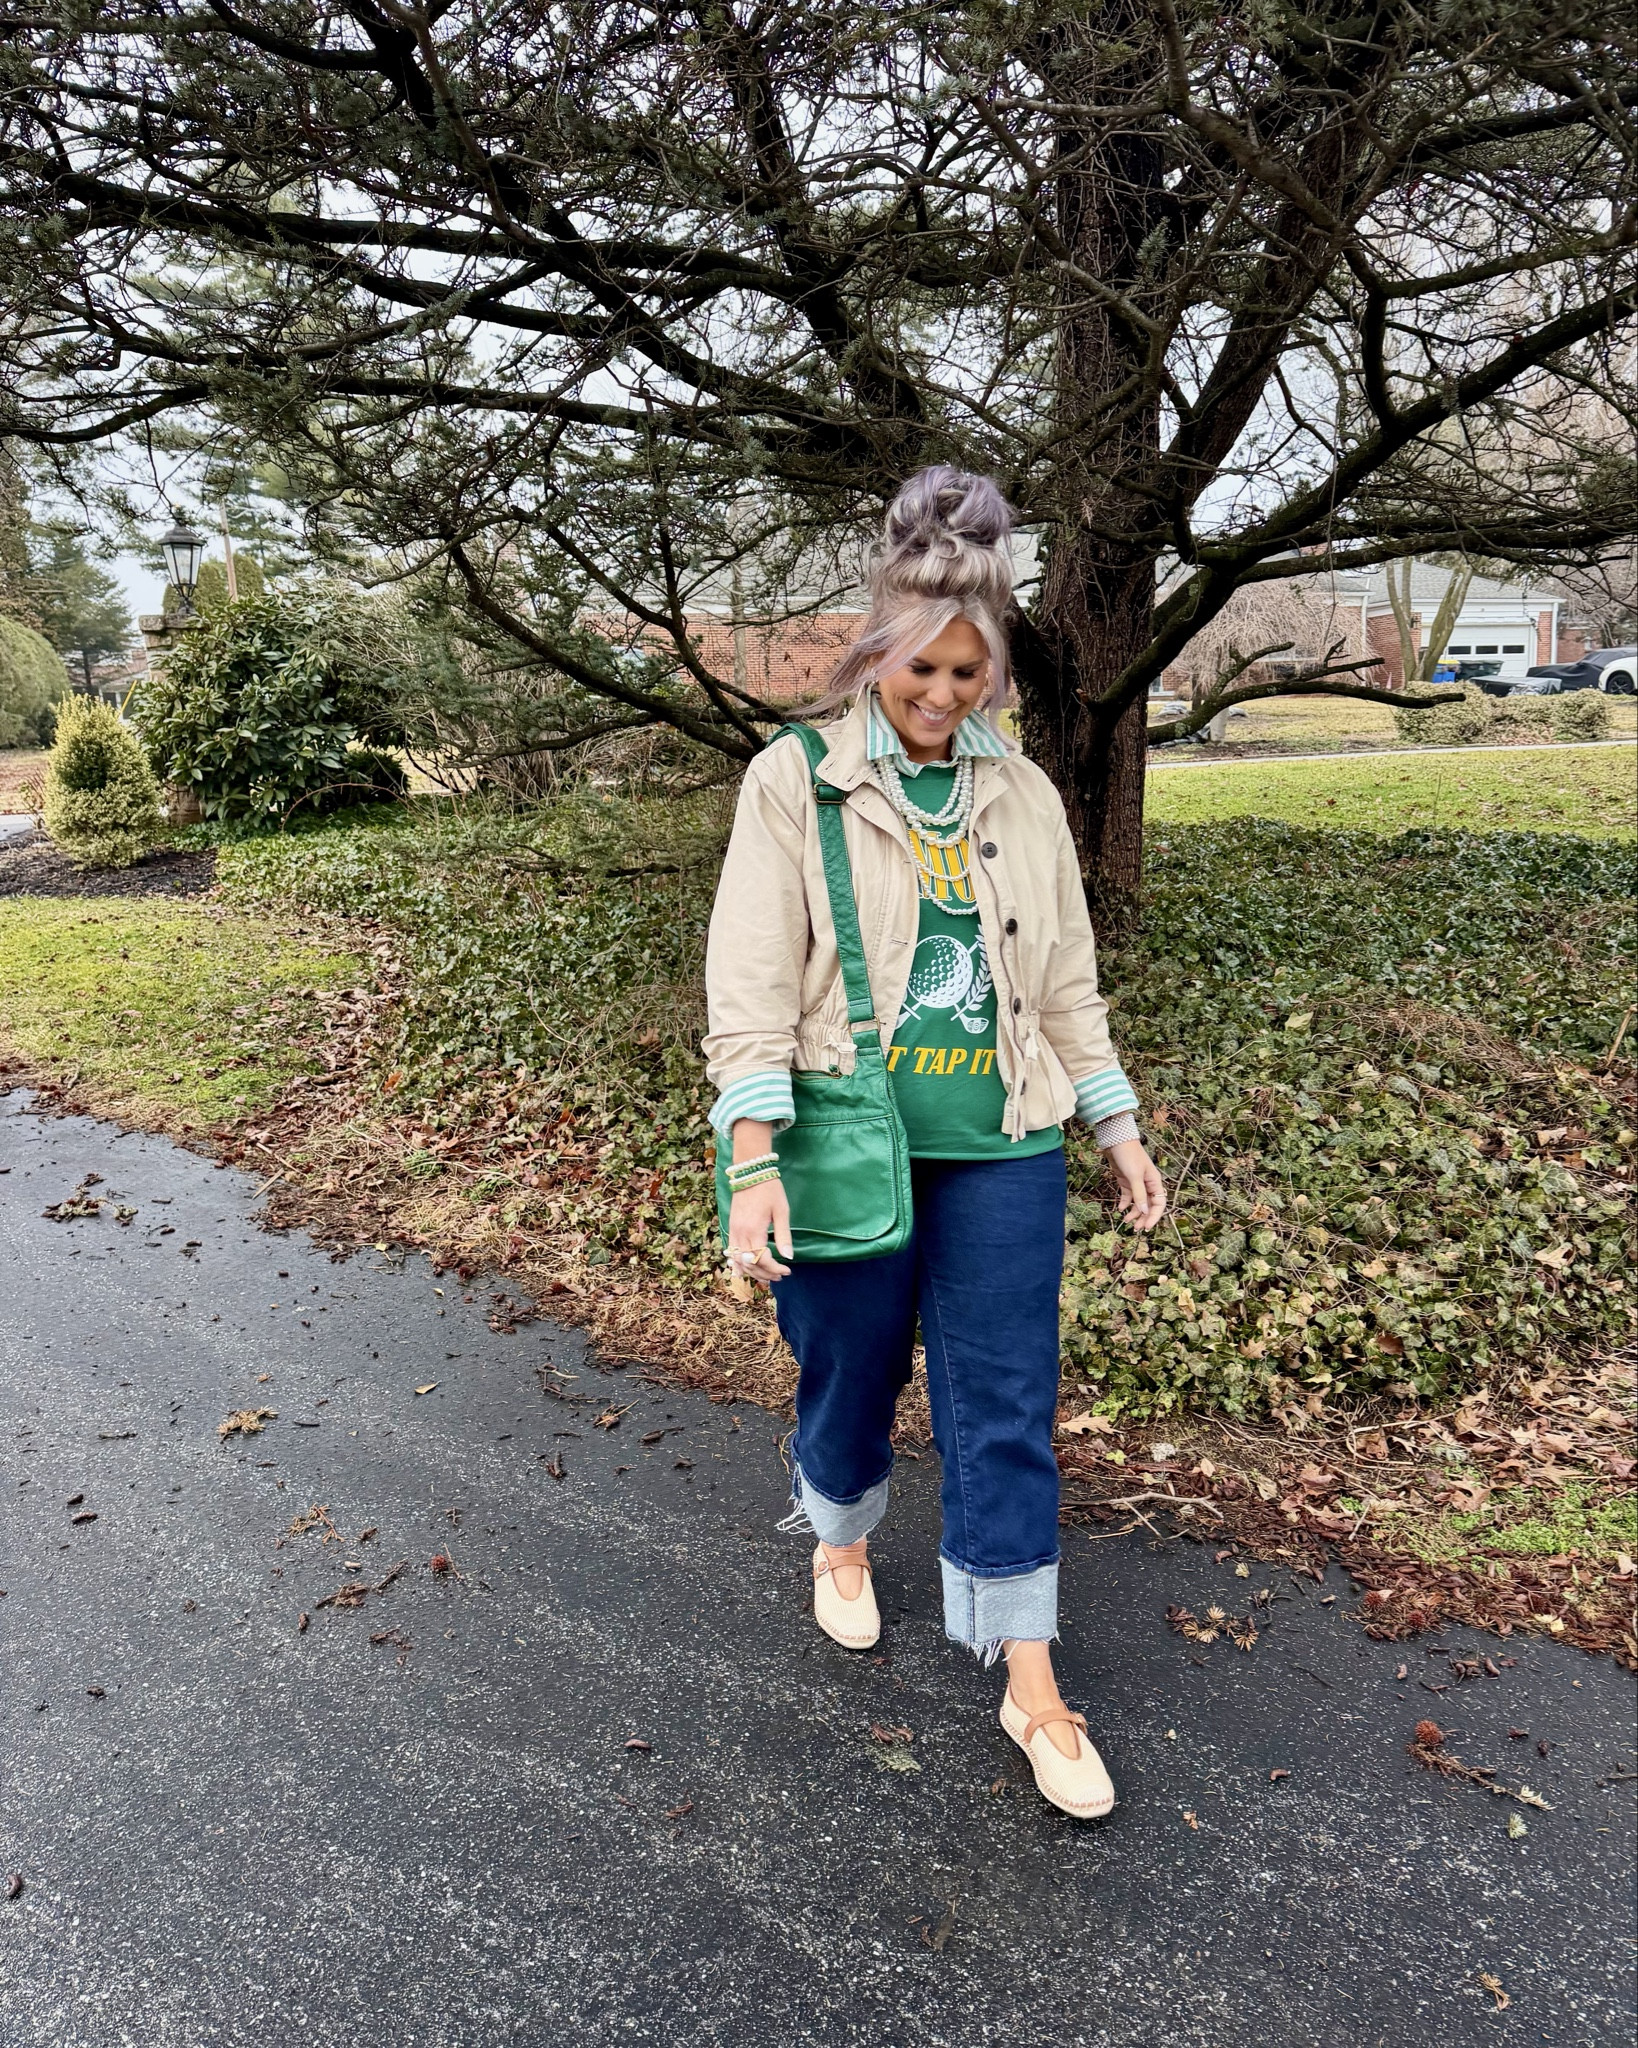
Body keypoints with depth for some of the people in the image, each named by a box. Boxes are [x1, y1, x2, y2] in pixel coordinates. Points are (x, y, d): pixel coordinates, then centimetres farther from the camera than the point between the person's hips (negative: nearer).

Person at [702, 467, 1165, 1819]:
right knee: (852, 1369, 15)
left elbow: (1065, 977, 13)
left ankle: (1032, 1685, 19)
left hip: (1001, 1150, 3)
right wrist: (755, 1162, -18)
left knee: (1007, 1406, 5)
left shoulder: (1022, 794, 7)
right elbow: (752, 981, -10)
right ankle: (841, 1535, 48)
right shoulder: (796, 782, -5)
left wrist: (1120, 1127, 11)